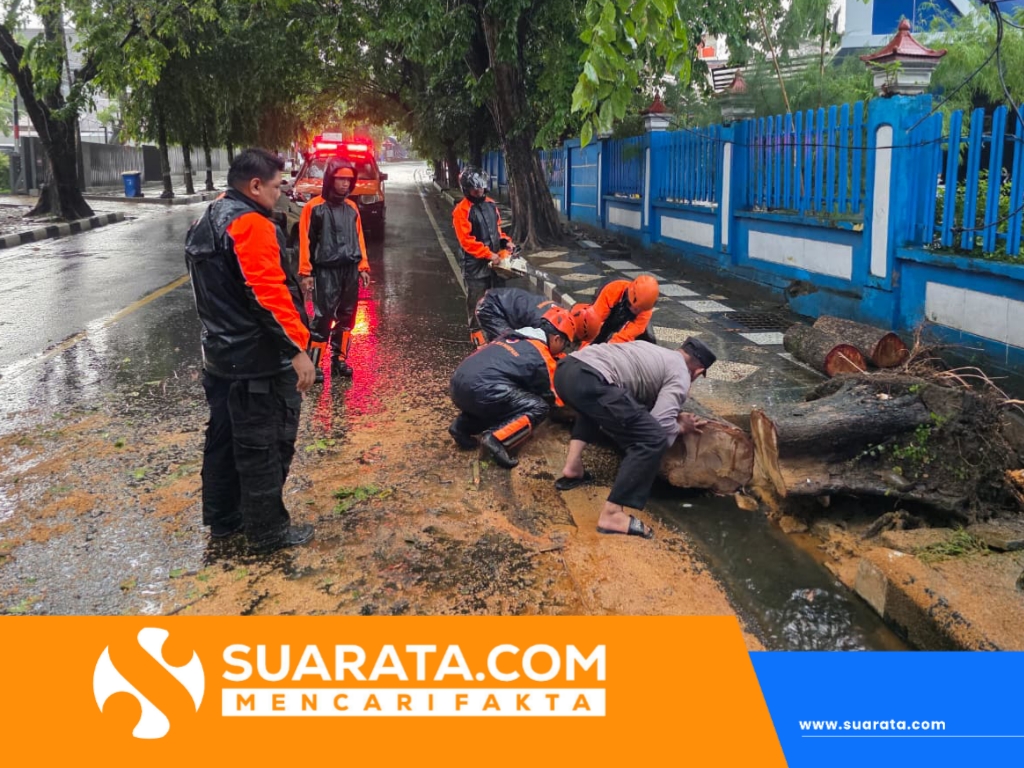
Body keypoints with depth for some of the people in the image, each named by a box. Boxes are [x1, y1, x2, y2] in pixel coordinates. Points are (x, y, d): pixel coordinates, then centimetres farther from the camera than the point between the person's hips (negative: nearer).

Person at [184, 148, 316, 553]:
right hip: (259, 361, -10)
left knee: (224, 439, 18)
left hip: (220, 356, 10)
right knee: (266, 446, 0)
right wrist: (298, 347, -24)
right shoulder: (250, 224, -18)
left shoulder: (207, 223, 14)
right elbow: (269, 293, -25)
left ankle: (222, 518, 30)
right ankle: (269, 531, 10)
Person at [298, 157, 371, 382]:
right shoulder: (314, 207, -5)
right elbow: (306, 241, -6)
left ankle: (339, 359, 20)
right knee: (323, 317, -8)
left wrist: (363, 266, 10)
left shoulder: (352, 207, 12)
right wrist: (306, 272, -9)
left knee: (346, 317, 10)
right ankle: (314, 364, -4)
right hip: (326, 271, -6)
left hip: (350, 270, 6)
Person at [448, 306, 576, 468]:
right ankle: (496, 438, -15)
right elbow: (552, 398, 16)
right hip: (481, 389, -8)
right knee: (539, 407, 3)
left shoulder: (515, 336, 26)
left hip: (459, 382, 8)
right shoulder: (543, 358, 4)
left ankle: (462, 426, 16)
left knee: (513, 397, 32)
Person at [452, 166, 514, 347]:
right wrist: (488, 254, -22)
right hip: (476, 263, -7)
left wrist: (505, 240, 0)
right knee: (476, 300, 3)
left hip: (495, 260, 7)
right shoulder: (462, 210, -14)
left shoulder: (490, 204, 8)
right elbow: (466, 240, -19)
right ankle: (476, 331, 16)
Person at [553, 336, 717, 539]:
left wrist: (676, 415, 41)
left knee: (592, 407, 42)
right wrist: (681, 427, 21)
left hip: (566, 368, 9)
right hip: (590, 381, -9)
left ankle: (573, 466, 24)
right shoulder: (680, 375, 12)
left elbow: (637, 392, 38)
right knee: (652, 440, -5)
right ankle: (611, 514, -8)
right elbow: (661, 425, 0)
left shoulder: (652, 351, 35)